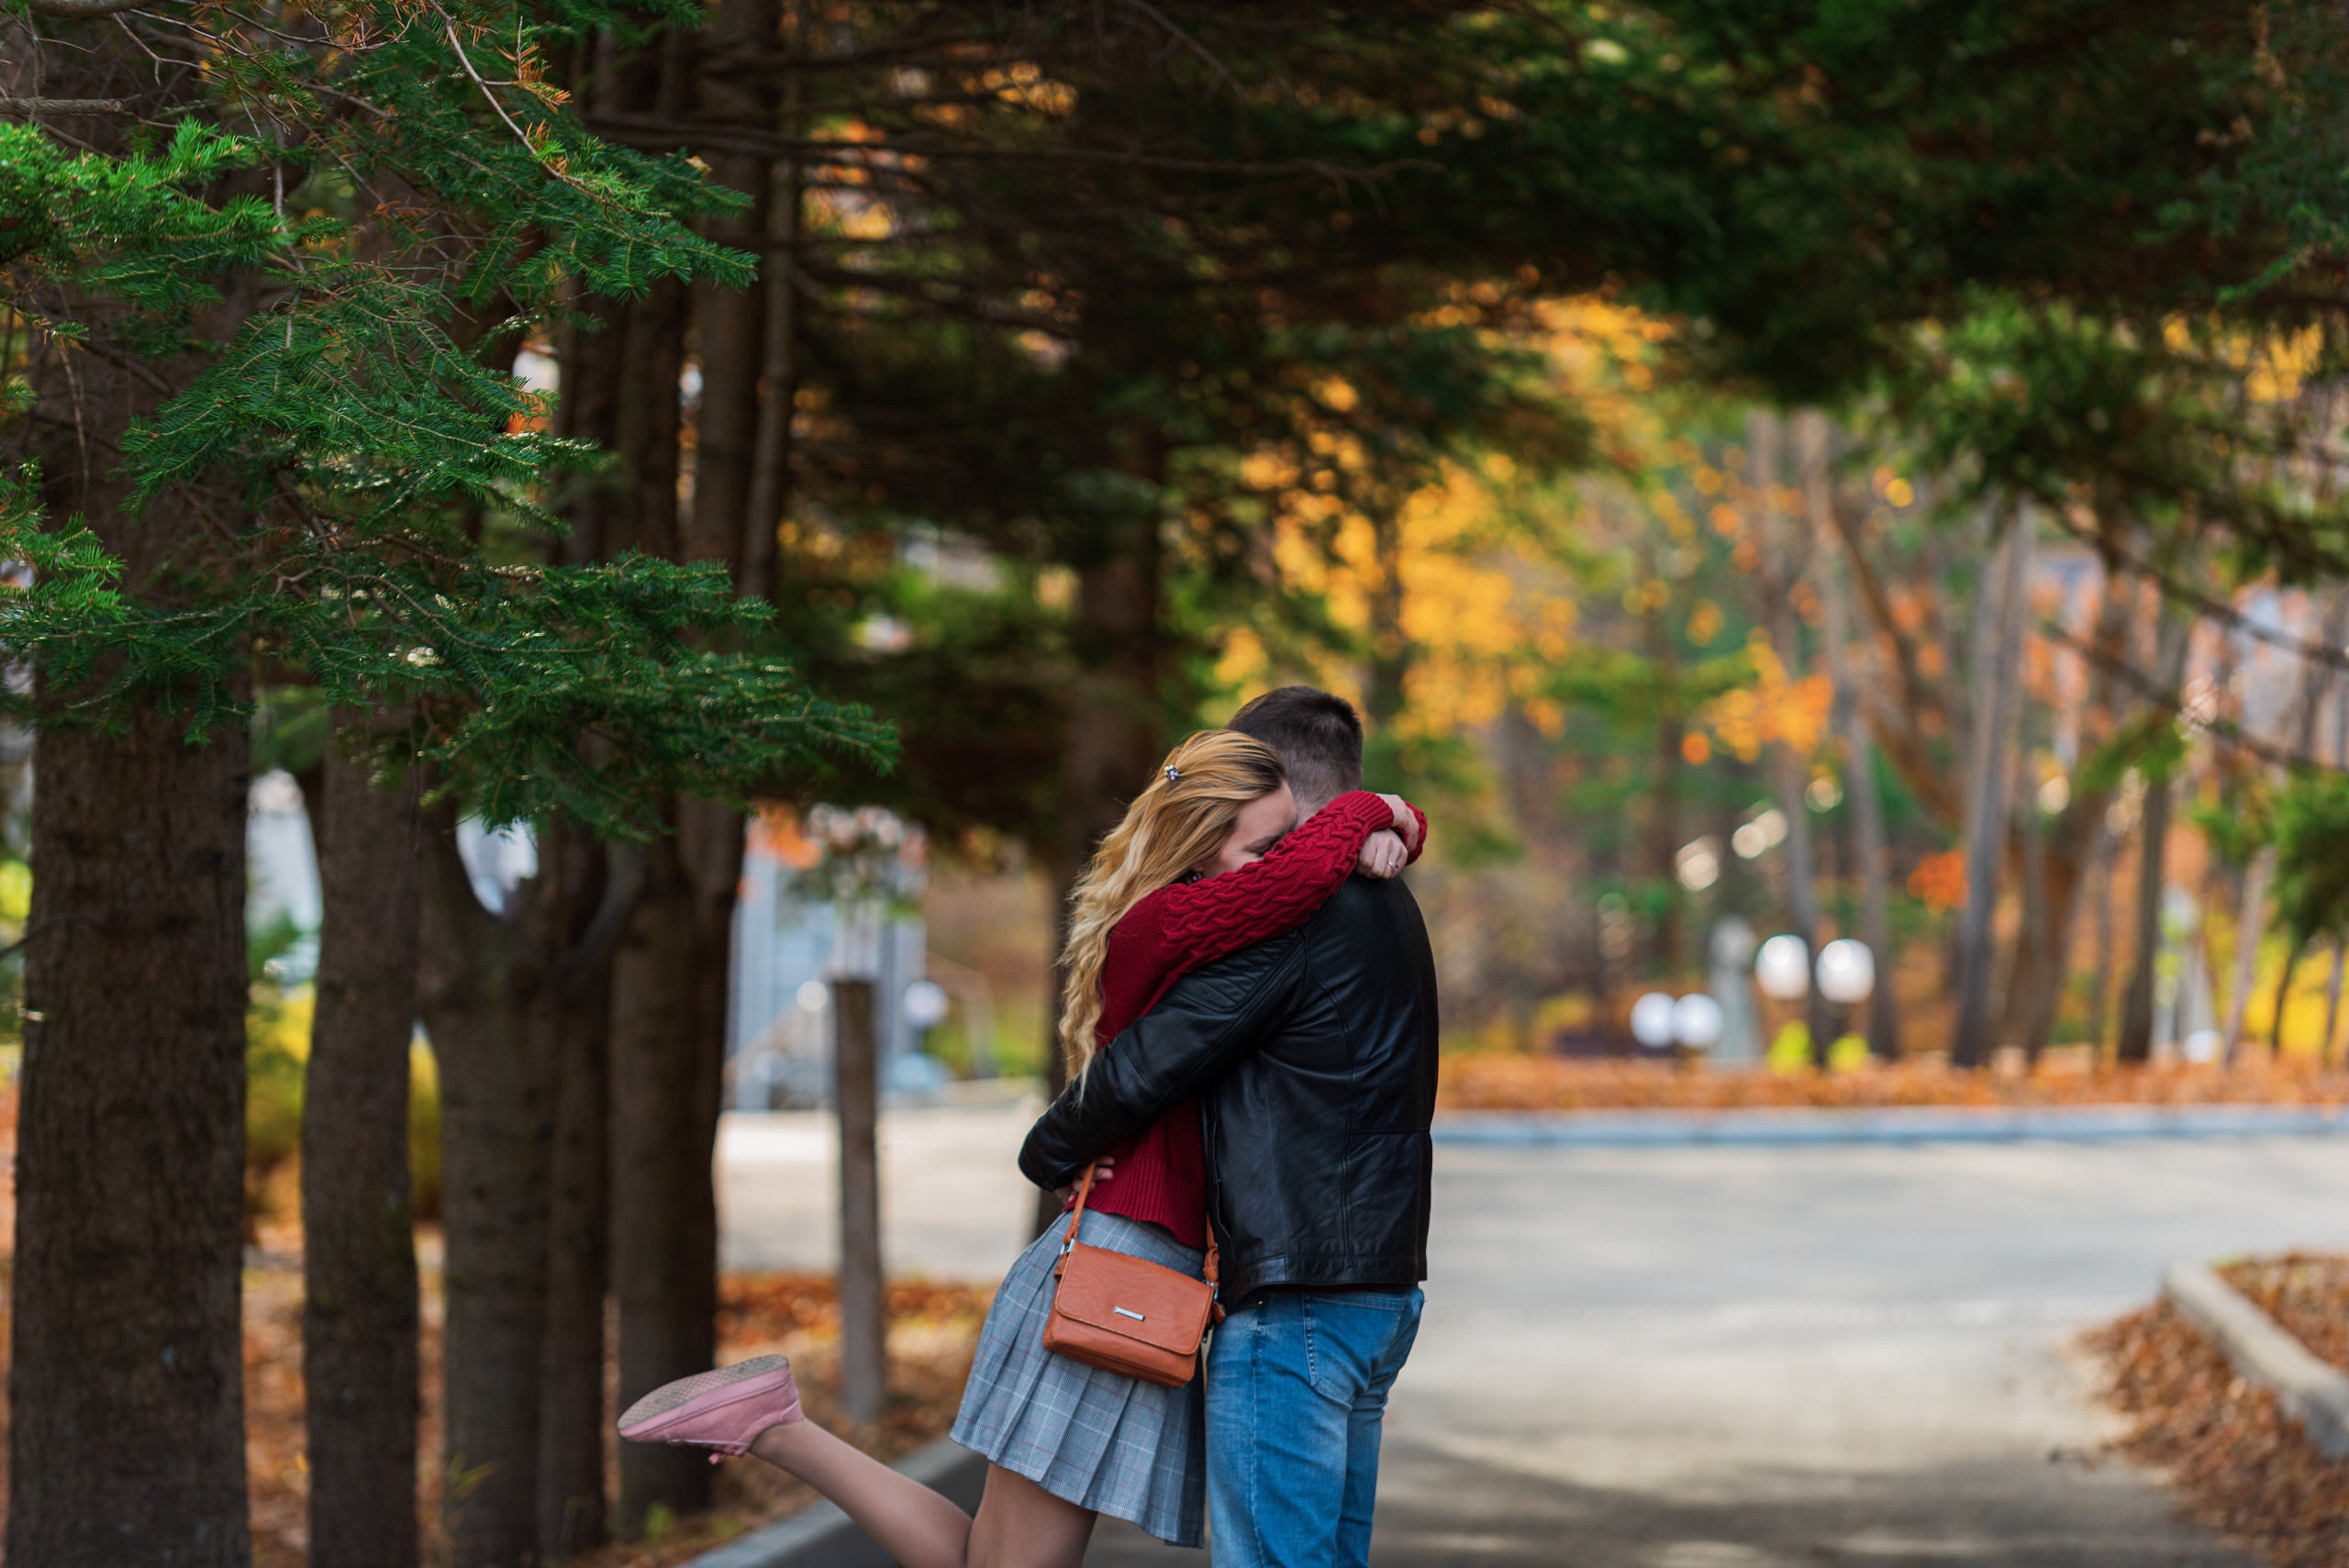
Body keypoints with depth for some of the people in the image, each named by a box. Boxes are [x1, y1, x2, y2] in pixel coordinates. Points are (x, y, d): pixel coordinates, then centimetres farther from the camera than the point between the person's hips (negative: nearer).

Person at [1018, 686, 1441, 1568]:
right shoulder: (1388, 908, 15)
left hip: (1296, 1300, -10)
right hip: (1383, 1285, 10)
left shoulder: (1292, 911, -15)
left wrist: (1046, 1153, 3)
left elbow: (1147, 1067, -13)